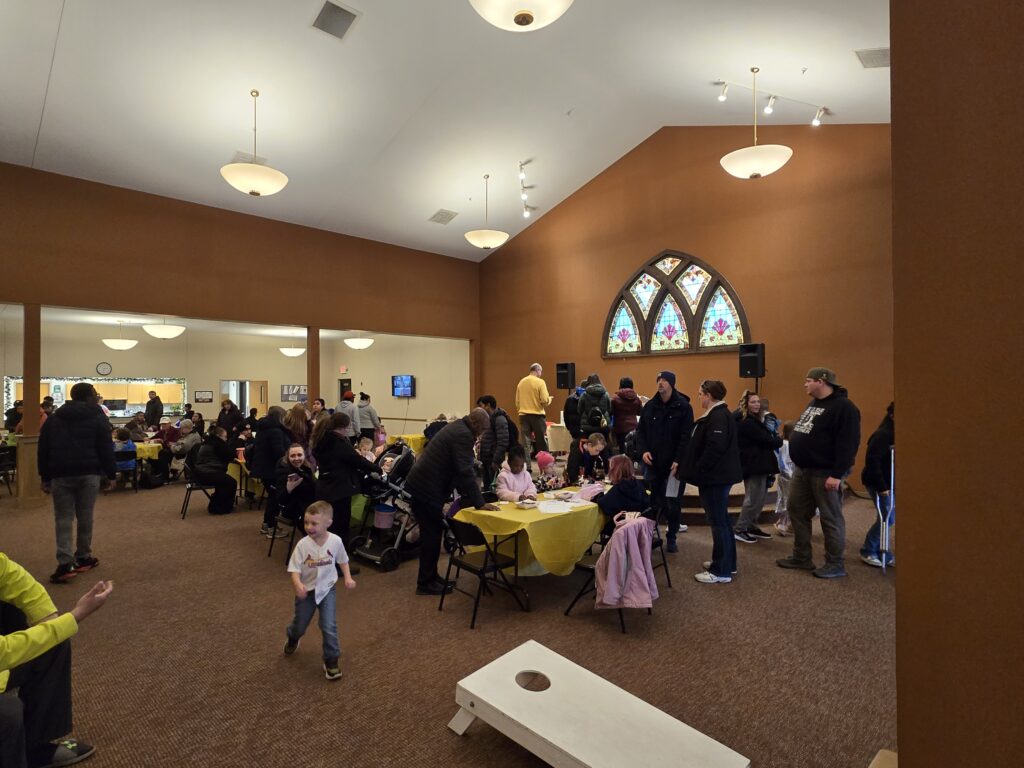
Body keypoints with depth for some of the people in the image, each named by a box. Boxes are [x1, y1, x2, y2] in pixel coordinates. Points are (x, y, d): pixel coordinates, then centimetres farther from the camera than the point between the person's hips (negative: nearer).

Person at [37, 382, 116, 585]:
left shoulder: (53, 418, 13)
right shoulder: (97, 418, 2)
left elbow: (43, 450, 12)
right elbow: (106, 449, -3)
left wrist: (45, 477, 16)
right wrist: (111, 474, 3)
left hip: (61, 474, 2)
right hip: (89, 473, -2)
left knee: (63, 519, 2)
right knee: (85, 516, 7)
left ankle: (65, 564, -6)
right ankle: (83, 558, 16)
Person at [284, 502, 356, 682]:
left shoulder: (336, 541, -18)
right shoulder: (303, 544, -22)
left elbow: (343, 561, 1)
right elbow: (294, 569, -18)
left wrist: (348, 578, -9)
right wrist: (298, 584, -36)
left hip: (326, 590, 0)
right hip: (306, 591, 1)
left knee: (329, 627, -8)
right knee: (300, 625, 20)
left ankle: (331, 660, 13)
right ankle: (292, 638, 56)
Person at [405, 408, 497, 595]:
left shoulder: (457, 428, 13)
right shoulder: (463, 435, -19)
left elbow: (459, 469, 21)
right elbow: (466, 471, -23)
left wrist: (466, 494, 24)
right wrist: (479, 503, -18)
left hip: (420, 485, 10)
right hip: (427, 489, -10)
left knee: (431, 534, 18)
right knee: (432, 535, 1)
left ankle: (430, 576, 29)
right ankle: (426, 583, 13)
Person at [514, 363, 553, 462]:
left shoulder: (521, 382, 7)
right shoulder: (540, 382, -8)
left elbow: (517, 402, 10)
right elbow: (545, 401, -12)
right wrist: (550, 399, 8)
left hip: (523, 415, 4)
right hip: (537, 415, -4)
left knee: (526, 443, 6)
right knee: (542, 443, 8)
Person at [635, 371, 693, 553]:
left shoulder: (683, 407, -5)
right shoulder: (650, 406, 7)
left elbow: (686, 436, -10)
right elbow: (640, 430, 9)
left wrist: (678, 460, -17)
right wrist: (643, 451, -7)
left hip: (674, 464, -3)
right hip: (653, 463, 3)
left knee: (672, 503, 2)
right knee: (654, 501, 10)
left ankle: (671, 538, 17)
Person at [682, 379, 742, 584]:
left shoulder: (718, 417, -19)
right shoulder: (718, 414, 14)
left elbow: (715, 448, -27)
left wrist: (698, 470, -19)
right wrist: (693, 468, 15)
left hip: (715, 477, -11)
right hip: (717, 476, 11)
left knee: (718, 522, -3)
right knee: (721, 520, 19)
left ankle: (721, 571, 6)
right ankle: (726, 562, 31)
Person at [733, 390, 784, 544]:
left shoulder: (753, 420, 18)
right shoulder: (746, 422, -18)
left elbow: (764, 437, 13)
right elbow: (766, 440, -17)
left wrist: (774, 439, -5)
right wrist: (779, 440, 0)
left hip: (757, 463, 10)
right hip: (753, 464, -10)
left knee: (760, 497, 15)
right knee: (754, 499, -5)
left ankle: (751, 527, 25)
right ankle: (738, 530, 3)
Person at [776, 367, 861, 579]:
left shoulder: (843, 407, -15)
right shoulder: (813, 404, 15)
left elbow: (848, 444, -21)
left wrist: (837, 474, -23)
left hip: (825, 473, -9)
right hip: (802, 470, 10)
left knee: (831, 518, 2)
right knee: (798, 513, 13)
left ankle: (835, 564, 15)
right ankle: (801, 557, 24)